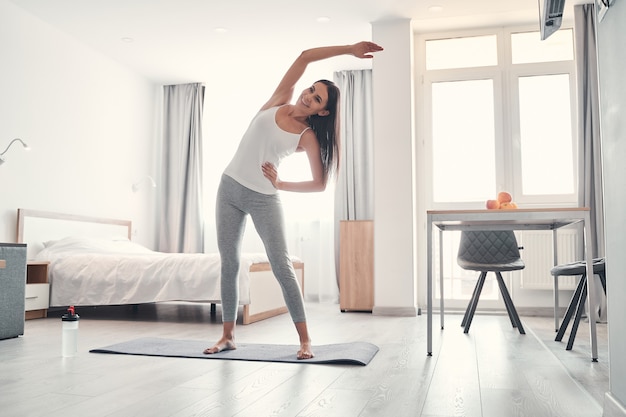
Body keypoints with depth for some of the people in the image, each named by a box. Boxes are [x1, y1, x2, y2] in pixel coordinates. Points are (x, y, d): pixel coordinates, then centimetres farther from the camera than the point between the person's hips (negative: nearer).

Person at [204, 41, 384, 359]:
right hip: (229, 189, 4)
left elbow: (320, 184, -5)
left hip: (264, 199, -3)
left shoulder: (308, 137, -6)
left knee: (281, 266, -8)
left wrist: (280, 184, -8)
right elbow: (305, 56, -1)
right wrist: (348, 49, -3)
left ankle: (305, 339, -1)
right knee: (229, 263, 4)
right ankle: (227, 336, 14)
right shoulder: (278, 101, 2)